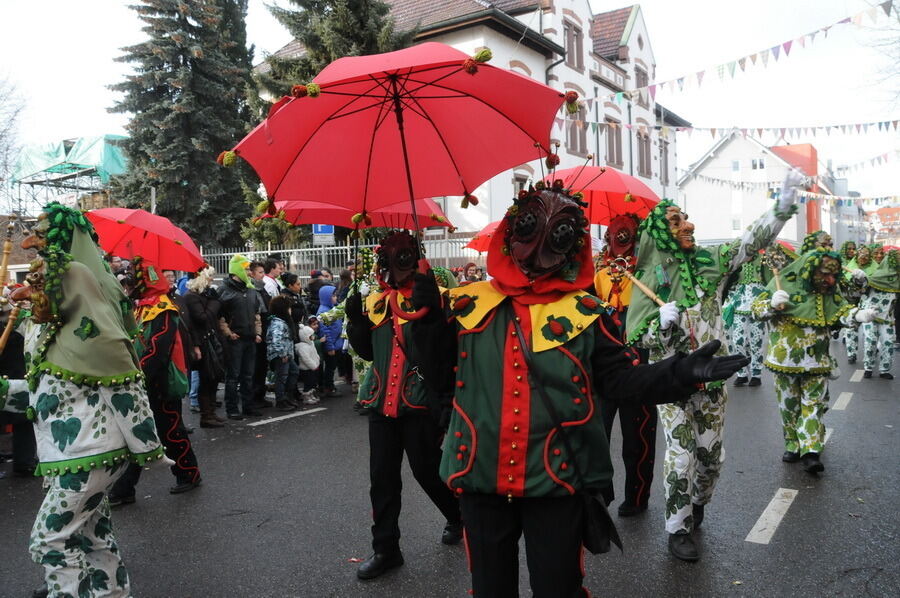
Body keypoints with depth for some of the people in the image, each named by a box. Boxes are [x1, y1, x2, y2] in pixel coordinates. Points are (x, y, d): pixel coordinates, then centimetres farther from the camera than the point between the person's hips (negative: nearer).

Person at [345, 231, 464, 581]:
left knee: (427, 470, 6)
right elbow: (367, 351, 16)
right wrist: (355, 319, 0)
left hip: (420, 401, -5)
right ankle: (386, 549, 21)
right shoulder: (375, 301, 11)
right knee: (382, 477, 8)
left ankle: (458, 517, 35)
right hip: (382, 401, 5)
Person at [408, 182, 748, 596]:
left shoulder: (586, 311, -2)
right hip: (480, 476, 2)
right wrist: (430, 318, -6)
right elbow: (441, 379, 4)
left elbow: (620, 376, 0)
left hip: (556, 479, -2)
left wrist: (680, 373, -14)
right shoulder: (468, 303, 1)